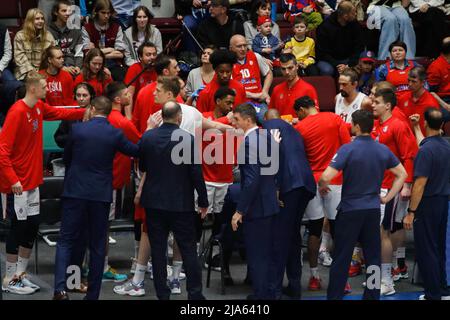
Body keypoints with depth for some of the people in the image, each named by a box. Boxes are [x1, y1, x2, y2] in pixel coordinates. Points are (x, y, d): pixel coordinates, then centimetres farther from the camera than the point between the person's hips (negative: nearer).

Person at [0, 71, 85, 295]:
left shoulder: (39, 108, 6)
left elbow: (59, 113, 25)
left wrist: (85, 113, 12)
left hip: (32, 180, 8)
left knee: (32, 226, 11)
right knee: (19, 227, -2)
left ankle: (20, 274, 22)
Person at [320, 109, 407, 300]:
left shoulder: (347, 149, -15)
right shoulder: (383, 150, 2)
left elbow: (326, 177, -22)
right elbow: (402, 174, 10)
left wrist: (322, 186, 0)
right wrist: (387, 198, 13)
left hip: (350, 210, -4)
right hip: (373, 209, 4)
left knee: (341, 258, 4)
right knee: (373, 256, 10)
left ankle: (334, 296, 10)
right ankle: (372, 296, 14)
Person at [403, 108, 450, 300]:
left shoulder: (426, 150, -20)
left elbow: (420, 184, -22)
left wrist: (411, 212, -18)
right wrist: (416, 128, 42)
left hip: (427, 205, -8)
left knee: (426, 251, -1)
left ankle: (433, 295, 1)